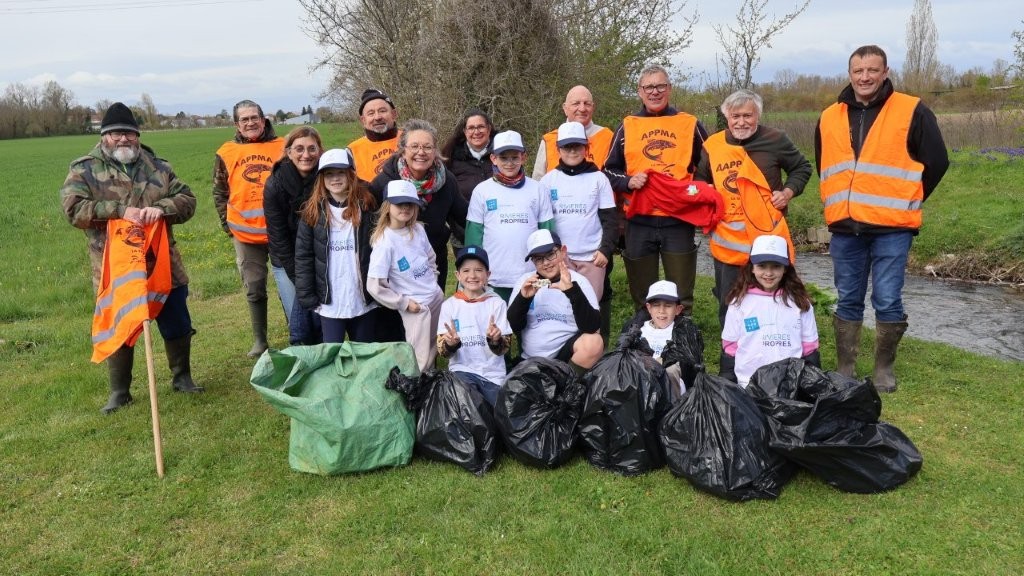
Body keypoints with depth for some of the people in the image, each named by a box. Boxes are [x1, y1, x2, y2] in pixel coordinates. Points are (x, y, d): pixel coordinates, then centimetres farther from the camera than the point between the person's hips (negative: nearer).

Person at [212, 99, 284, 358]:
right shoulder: (226, 153, 4)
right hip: (245, 234, 1)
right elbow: (220, 193, 11)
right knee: (254, 289, 7)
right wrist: (228, 224, 5)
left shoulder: (282, 147, 1)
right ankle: (259, 341, 19)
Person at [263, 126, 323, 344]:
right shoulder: (275, 185, -15)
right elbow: (278, 236, -11)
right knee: (299, 325, -3)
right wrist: (299, 278, -12)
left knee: (322, 322, 0)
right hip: (288, 262, -1)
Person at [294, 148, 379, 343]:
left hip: (364, 301, 0)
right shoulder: (313, 212, -1)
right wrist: (307, 298, -5)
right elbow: (303, 257, -1)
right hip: (329, 303, 0)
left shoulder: (367, 207, -2)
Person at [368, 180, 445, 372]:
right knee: (420, 361, -1)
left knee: (434, 351, 17)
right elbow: (374, 286, -20)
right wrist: (403, 303, -15)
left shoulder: (418, 230, -1)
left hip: (437, 296, 6)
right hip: (415, 306, -6)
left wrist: (432, 282, 8)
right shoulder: (384, 242, -19)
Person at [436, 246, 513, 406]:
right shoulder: (449, 305, 2)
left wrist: (496, 340, -26)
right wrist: (450, 343, -24)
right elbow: (442, 351, 0)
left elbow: (504, 348, -3)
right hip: (462, 370, -2)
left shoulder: (497, 303, 0)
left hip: (493, 373, 2)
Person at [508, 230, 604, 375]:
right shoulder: (524, 281, 3)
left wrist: (571, 291, -29)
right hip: (530, 360, 2)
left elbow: (592, 328, -18)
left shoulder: (578, 281, -5)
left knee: (594, 342, -28)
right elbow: (512, 327, -1)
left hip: (566, 355, -2)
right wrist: (523, 298, -17)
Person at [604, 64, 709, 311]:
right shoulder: (627, 127, 8)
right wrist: (628, 181, -9)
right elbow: (609, 170, 10)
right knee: (642, 295, 9)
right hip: (639, 221, 1)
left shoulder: (690, 124, 7)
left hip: (679, 220, -1)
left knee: (681, 294, 5)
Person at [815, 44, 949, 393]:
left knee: (887, 301, -1)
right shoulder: (829, 118, 9)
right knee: (848, 301, 11)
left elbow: (936, 162, 1)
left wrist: (905, 203, 4)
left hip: (892, 228, -3)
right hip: (845, 228, 4)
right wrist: (840, 204, 14)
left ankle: (884, 368, 18)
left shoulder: (912, 112, -2)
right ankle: (845, 369, 21)